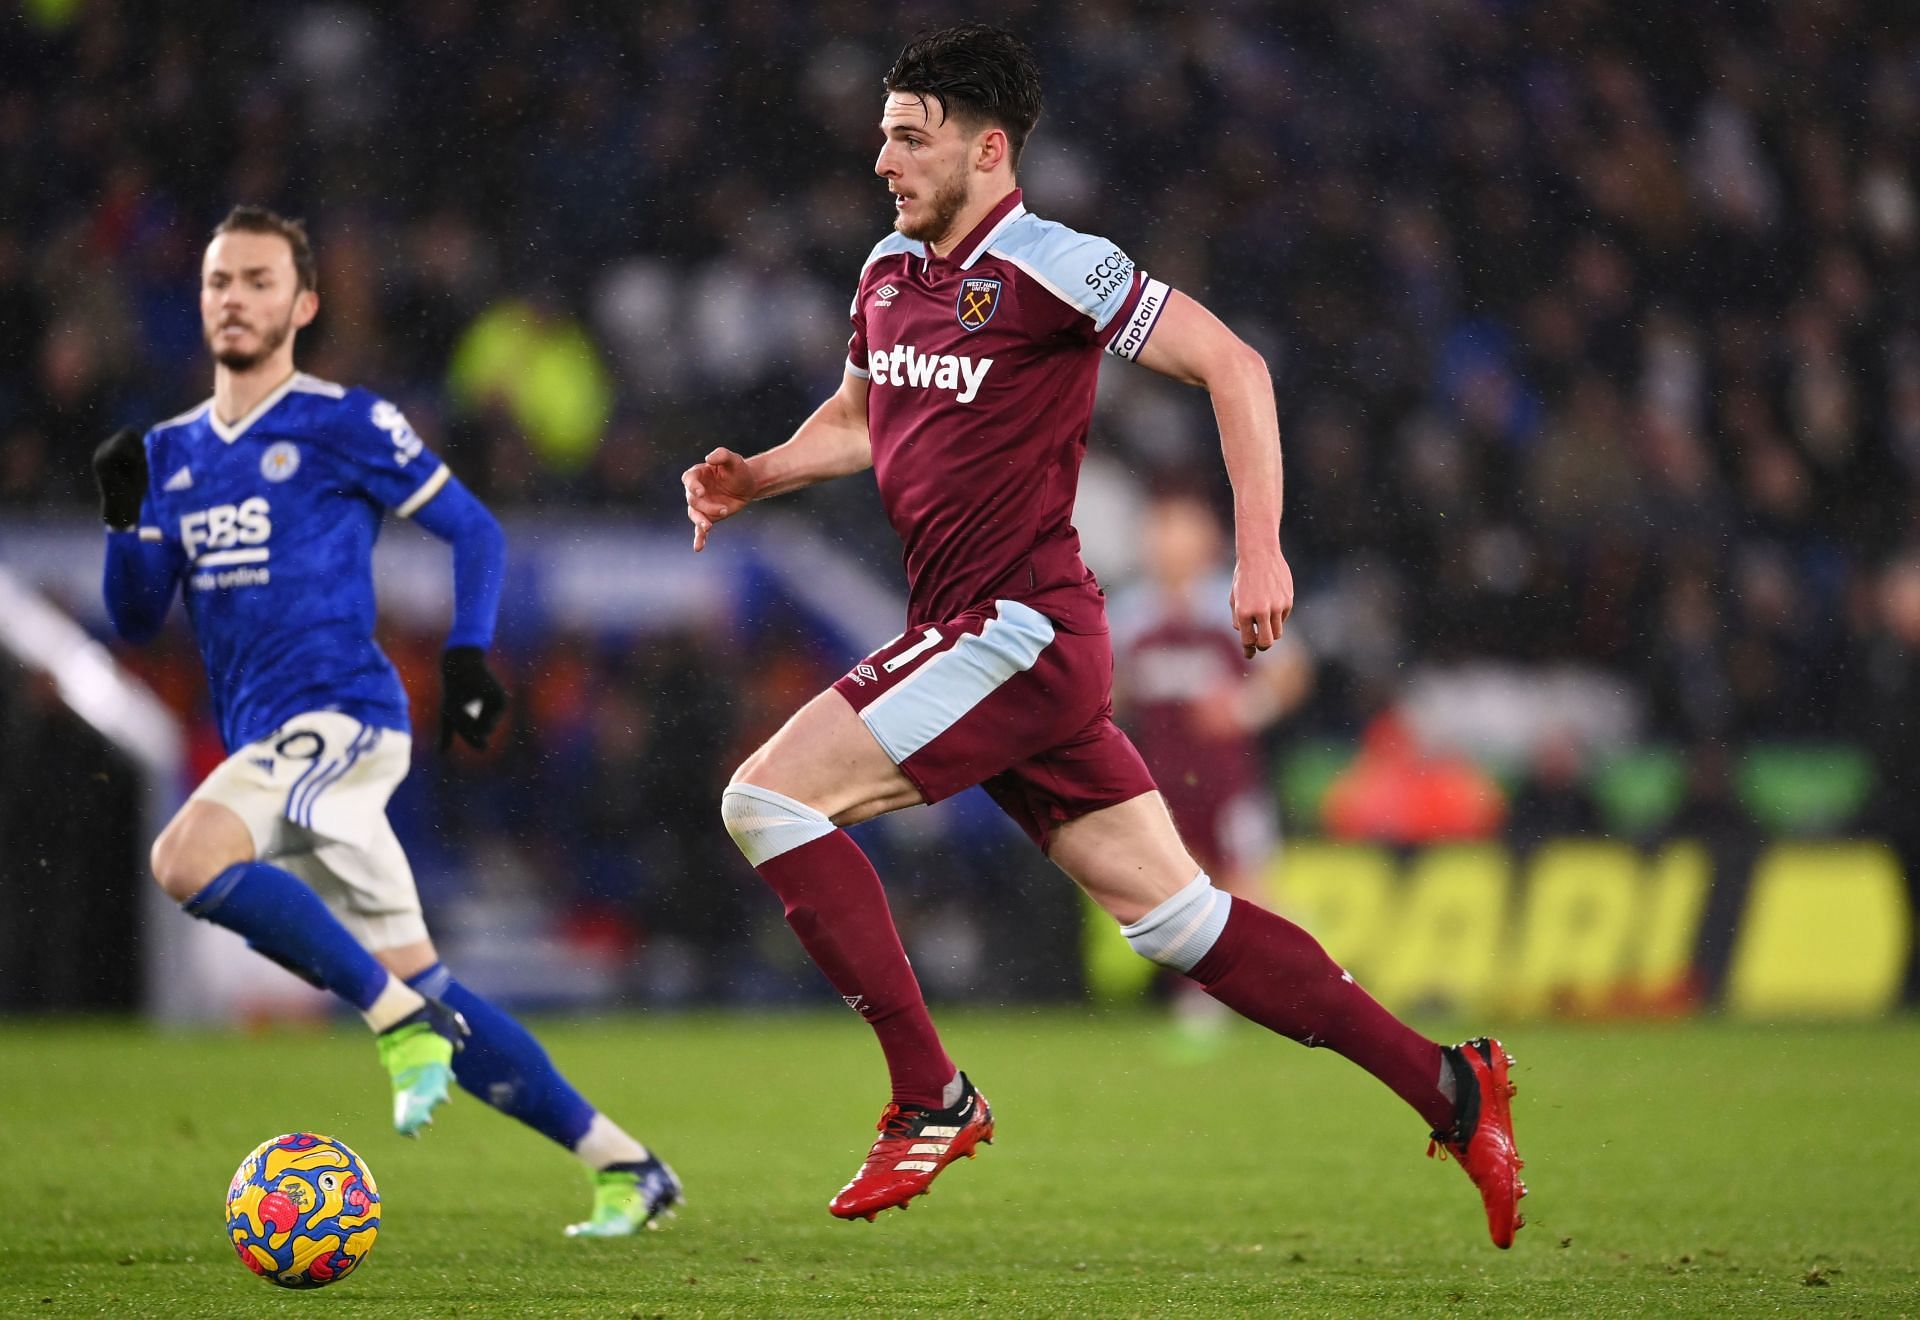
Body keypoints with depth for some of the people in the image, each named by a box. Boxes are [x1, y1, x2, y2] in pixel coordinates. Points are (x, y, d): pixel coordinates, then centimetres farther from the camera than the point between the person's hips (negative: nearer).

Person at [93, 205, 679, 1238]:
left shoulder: (342, 425, -1)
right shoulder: (172, 453, 17)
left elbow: (473, 530, 4)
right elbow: (137, 621, 15)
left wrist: (468, 655, -8)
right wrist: (123, 518, -2)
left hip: (341, 720, -7)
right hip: (263, 745, 7)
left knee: (187, 859, -30)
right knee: (419, 990, 4)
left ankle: (402, 1019, -21)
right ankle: (622, 1165, 10)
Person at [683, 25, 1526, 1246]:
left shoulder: (1051, 268, -11)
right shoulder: (889, 271, 14)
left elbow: (1232, 364, -13)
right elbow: (857, 420, 30)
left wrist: (1261, 549, -19)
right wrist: (751, 478, 11)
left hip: (1019, 630, -8)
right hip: (970, 640, 8)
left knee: (768, 799, -14)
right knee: (1179, 918, 8)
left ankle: (933, 1099, -9)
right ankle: (1448, 1089, 12)